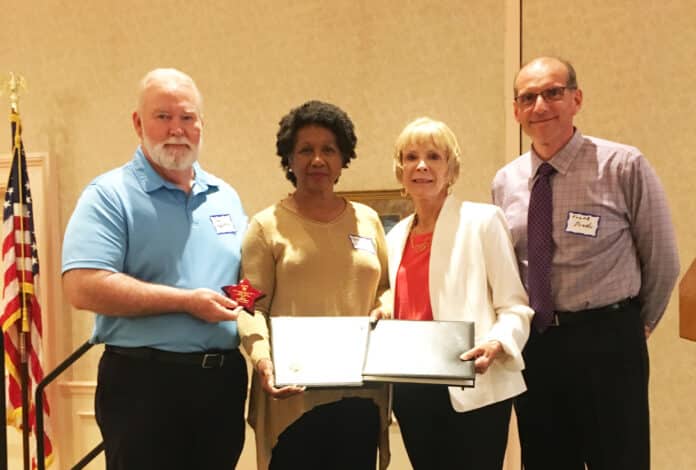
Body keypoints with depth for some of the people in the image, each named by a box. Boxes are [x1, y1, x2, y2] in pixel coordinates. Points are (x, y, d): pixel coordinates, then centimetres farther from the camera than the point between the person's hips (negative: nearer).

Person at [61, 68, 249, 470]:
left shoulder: (226, 197, 13)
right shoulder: (111, 194, -7)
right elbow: (83, 287, -19)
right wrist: (187, 301, -18)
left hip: (224, 378, 6)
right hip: (145, 380, -6)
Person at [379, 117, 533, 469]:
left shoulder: (483, 221, -4)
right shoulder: (395, 237, 13)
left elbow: (514, 305, -7)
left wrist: (495, 345, -25)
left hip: (471, 391, -5)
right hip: (410, 392, 6)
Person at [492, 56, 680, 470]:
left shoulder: (624, 166, -11)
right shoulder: (505, 182, 4)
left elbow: (662, 260, -1)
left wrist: (637, 326, 11)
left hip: (606, 342, -4)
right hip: (532, 343, 5)